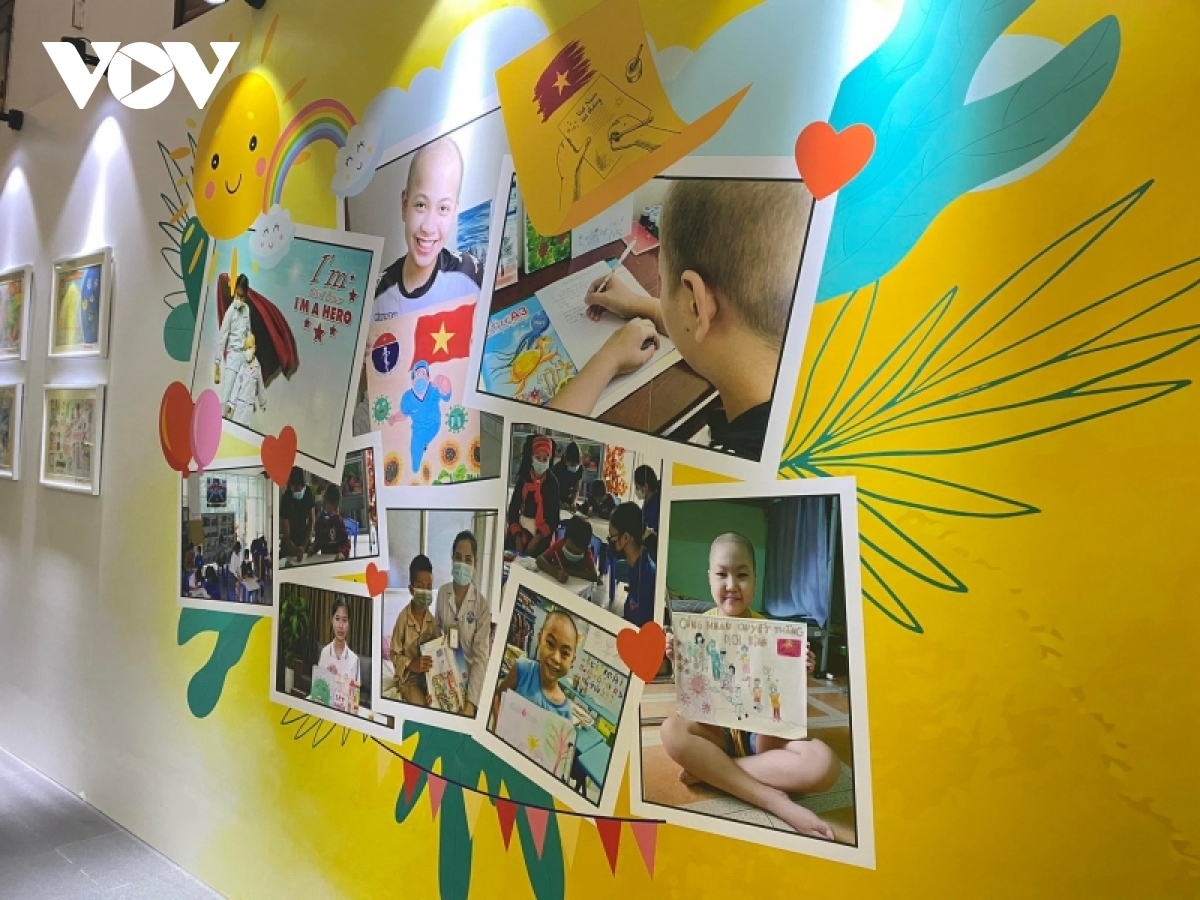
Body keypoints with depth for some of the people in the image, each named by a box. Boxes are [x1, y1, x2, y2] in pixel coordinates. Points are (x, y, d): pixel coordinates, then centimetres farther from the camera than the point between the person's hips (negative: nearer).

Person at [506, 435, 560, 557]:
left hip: (541, 537, -2)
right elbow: (513, 508, 0)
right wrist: (517, 539, -10)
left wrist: (536, 540, -14)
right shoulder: (523, 479, 1)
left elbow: (554, 517, -5)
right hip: (521, 530, 2)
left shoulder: (552, 483, -4)